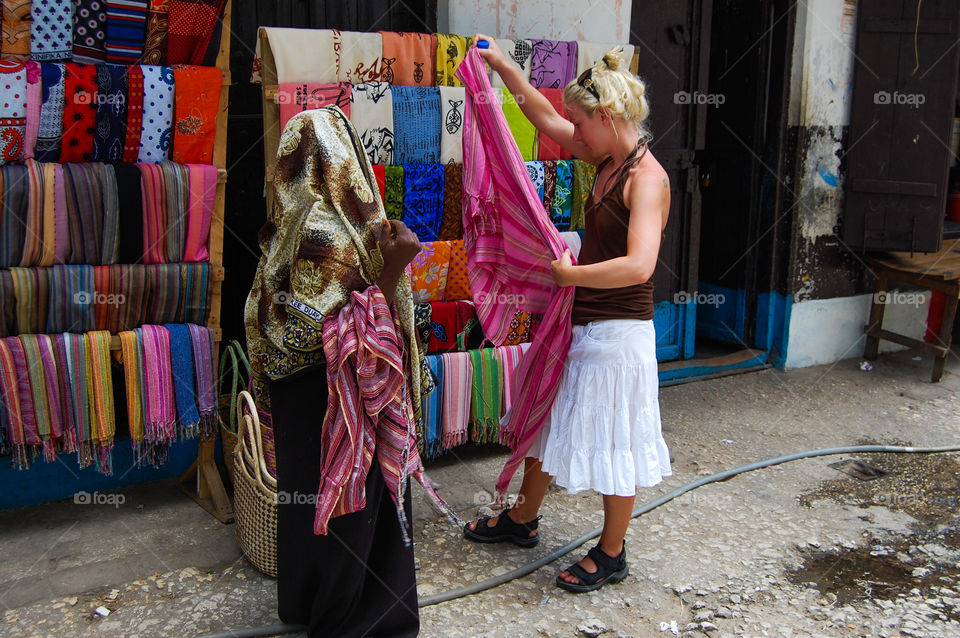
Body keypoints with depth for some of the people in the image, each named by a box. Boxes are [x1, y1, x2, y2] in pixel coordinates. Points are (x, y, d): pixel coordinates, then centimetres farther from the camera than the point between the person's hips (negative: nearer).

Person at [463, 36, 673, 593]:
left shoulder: (647, 177, -19)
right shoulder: (608, 162, 7)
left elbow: (638, 265, -33)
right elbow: (545, 116, 18)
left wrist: (569, 274, -26)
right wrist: (503, 65, 17)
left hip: (618, 332, -9)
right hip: (579, 324, 10)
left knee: (613, 442, 6)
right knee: (549, 421, 21)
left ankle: (612, 554, 26)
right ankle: (523, 519, 41)